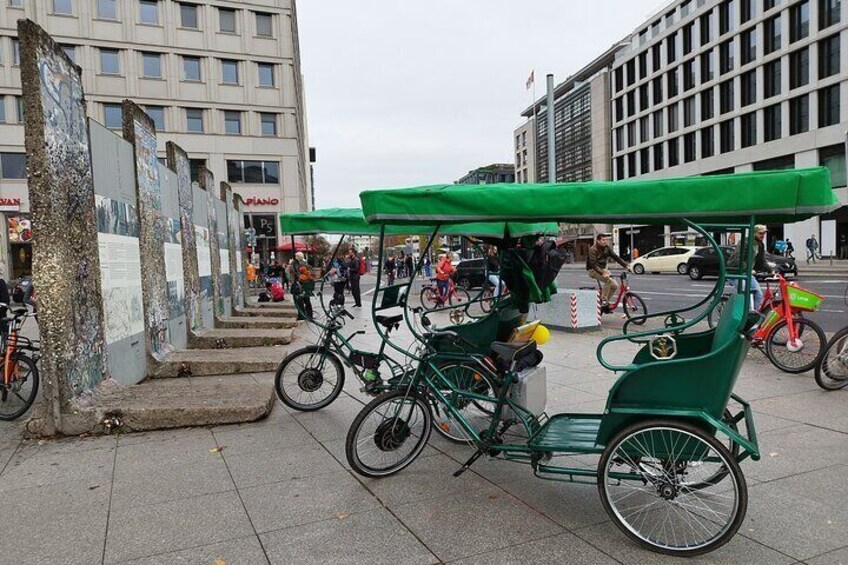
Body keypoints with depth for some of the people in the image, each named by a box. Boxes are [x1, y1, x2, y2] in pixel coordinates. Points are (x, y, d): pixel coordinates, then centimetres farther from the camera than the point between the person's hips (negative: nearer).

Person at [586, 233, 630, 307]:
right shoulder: (593, 249, -18)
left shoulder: (607, 248, 2)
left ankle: (606, 301, 10)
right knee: (608, 280, -31)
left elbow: (615, 257, -3)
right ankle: (603, 299, -18)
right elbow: (593, 264, -27)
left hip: (602, 269, 7)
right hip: (593, 270, -7)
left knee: (615, 285, -8)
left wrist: (626, 265, -16)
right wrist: (602, 273, -39)